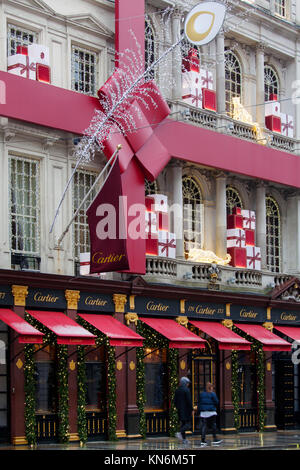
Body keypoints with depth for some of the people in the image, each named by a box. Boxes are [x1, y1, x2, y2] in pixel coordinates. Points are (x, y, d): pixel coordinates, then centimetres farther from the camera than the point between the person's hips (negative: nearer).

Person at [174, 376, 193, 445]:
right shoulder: (186, 390, -12)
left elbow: (175, 401, 13)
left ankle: (184, 439, 10)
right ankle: (180, 433, -23)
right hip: (186, 410, -7)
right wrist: (191, 410, -10)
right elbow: (189, 401, -16)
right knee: (188, 424, -3)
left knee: (183, 424, 10)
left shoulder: (177, 390, 10)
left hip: (180, 410, 7)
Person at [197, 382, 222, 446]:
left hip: (203, 412, 5)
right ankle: (215, 439, 6)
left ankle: (203, 441, -2)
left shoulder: (202, 394, 9)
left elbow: (199, 403, 10)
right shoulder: (212, 394, -6)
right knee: (213, 426, 4)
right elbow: (216, 402, -6)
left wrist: (198, 411, 14)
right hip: (211, 412, -5)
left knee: (204, 426, 2)